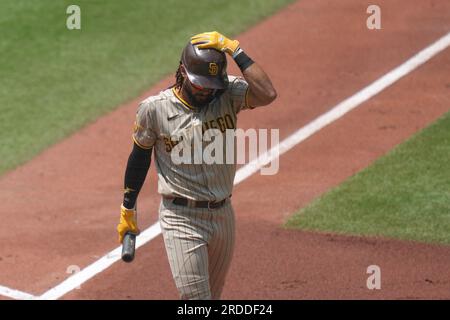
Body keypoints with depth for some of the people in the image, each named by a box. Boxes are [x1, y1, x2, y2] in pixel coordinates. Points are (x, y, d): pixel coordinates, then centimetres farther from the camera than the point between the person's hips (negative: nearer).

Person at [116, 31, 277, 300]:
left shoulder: (228, 95, -6)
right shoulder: (155, 109, -9)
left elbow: (268, 94, -25)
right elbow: (140, 157, 5)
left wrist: (235, 51, -22)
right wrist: (127, 209, 11)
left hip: (223, 214, 4)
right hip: (181, 218, -3)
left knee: (213, 296, 17)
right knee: (196, 297, -10)